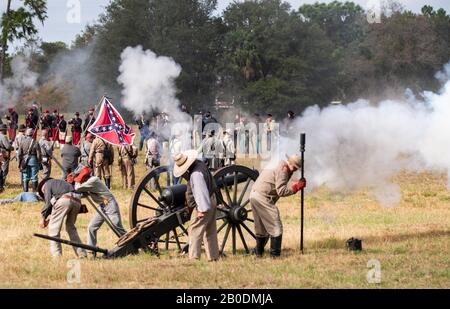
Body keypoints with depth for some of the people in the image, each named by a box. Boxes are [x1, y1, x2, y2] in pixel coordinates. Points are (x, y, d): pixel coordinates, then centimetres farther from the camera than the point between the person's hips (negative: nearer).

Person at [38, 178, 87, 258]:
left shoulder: (47, 184, 21)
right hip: (76, 201, 7)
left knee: (54, 227, 2)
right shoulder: (61, 183, 41)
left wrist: (43, 217, 11)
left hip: (63, 200, -7)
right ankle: (81, 253, 17)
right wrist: (49, 218, 29)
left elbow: (48, 202, 6)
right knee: (71, 227, 22)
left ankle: (56, 255, -5)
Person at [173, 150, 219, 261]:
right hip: (212, 200, 10)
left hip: (203, 204, -10)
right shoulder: (201, 164, 5)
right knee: (210, 231, 15)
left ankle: (194, 257, -7)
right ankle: (213, 256, 19)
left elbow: (201, 192, -30)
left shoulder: (196, 174, -26)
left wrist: (202, 209, -29)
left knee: (195, 231, -5)